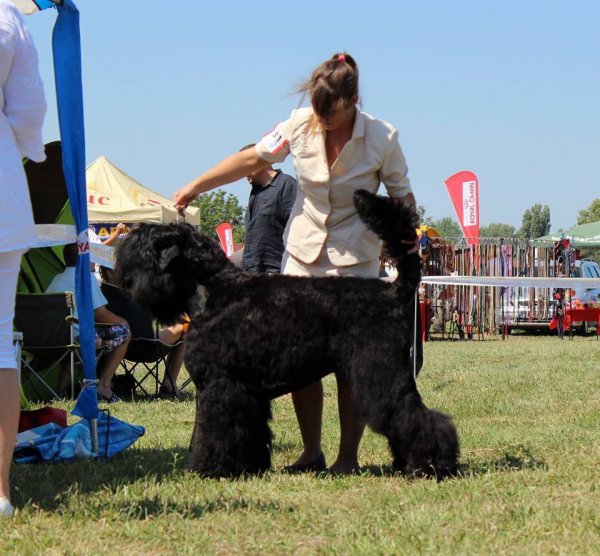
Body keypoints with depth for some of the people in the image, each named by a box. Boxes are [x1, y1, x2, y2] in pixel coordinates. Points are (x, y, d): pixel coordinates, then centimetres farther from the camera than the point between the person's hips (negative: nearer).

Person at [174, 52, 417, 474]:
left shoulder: (382, 139, -13)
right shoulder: (301, 124, -6)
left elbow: (402, 197, -2)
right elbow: (253, 159, 4)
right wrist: (195, 187, 0)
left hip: (355, 264, -3)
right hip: (303, 254, 3)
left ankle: (348, 457, 6)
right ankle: (311, 452, 13)